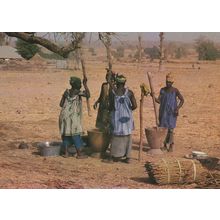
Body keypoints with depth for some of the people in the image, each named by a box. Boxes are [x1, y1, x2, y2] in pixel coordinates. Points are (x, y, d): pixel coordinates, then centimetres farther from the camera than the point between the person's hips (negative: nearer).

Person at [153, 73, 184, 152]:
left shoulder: (175, 91, -6)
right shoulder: (162, 90, 4)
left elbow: (182, 100, -3)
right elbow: (159, 101, 1)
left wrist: (178, 108, -16)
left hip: (172, 113, -4)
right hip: (163, 113, 4)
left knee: (170, 129, -8)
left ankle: (171, 146, 2)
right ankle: (165, 145, 16)